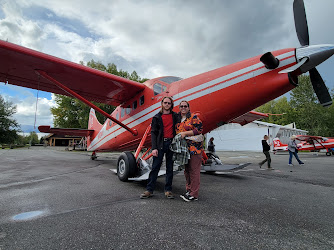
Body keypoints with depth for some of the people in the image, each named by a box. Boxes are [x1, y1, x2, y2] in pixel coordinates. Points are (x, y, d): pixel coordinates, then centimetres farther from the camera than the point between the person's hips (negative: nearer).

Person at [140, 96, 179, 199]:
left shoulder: (175, 116, 10)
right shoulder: (157, 117, 5)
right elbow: (153, 133, 0)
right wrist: (154, 148, -10)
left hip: (171, 143, 2)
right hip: (160, 144, -1)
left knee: (170, 168, 7)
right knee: (155, 167, 1)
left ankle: (168, 190, 17)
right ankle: (149, 190, 10)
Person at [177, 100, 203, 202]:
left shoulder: (193, 117, -3)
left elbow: (199, 129, -12)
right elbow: (177, 132, 26)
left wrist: (185, 133, -14)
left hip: (194, 147, -7)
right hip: (183, 148, 7)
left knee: (194, 170, -5)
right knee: (186, 170, 13)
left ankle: (194, 194, 2)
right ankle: (188, 190, 25)